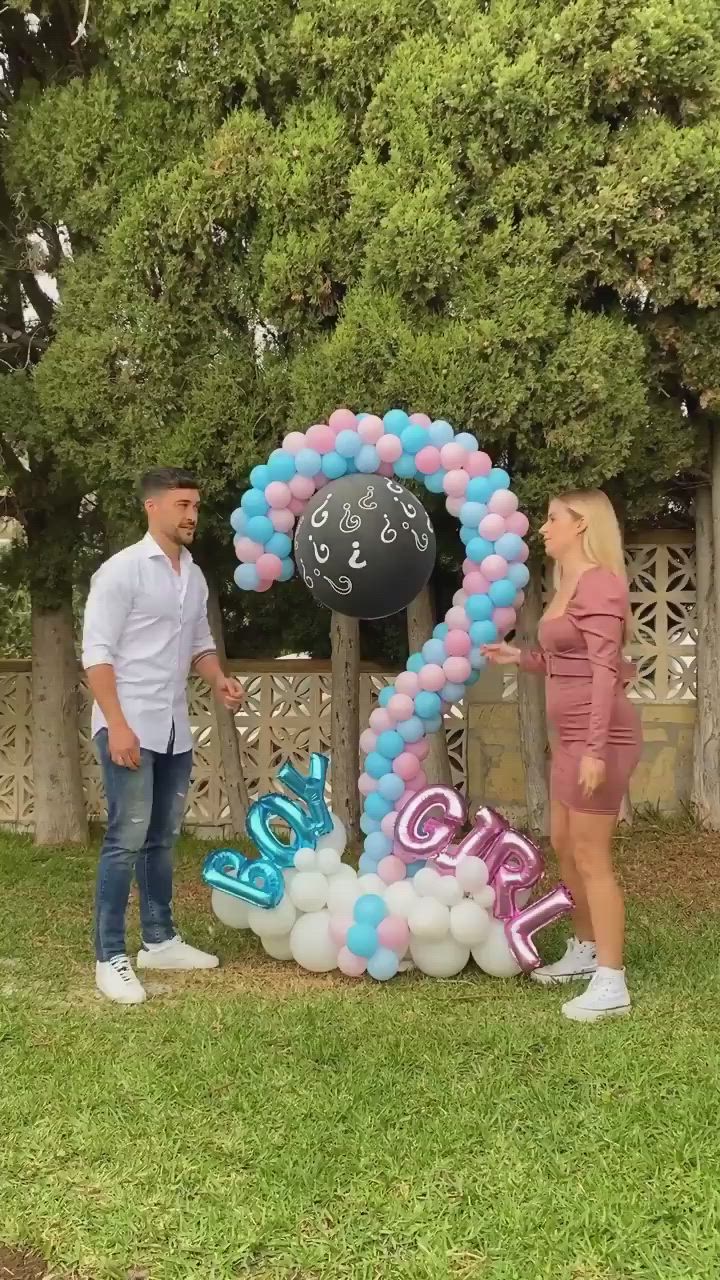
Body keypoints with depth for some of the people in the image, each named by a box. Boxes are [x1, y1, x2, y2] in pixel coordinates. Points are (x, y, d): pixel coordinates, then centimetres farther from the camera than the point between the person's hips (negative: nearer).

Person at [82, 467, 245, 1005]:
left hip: (175, 729, 7)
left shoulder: (195, 577, 12)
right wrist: (117, 725, -20)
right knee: (126, 840, -7)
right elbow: (97, 653, -13)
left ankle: (160, 940, 25)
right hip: (129, 727, -7)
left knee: (163, 838, 14)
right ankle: (110, 958, 0)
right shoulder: (122, 570, -9)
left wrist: (219, 679, 2)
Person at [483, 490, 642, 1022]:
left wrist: (596, 749, -25)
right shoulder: (571, 584, 15)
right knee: (564, 846, 19)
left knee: (591, 857, -5)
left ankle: (611, 984, 3)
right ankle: (585, 950, 35)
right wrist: (520, 657, 11)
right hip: (572, 735, 10)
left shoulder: (599, 583, -15)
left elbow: (605, 670, -21)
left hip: (598, 736, -10)